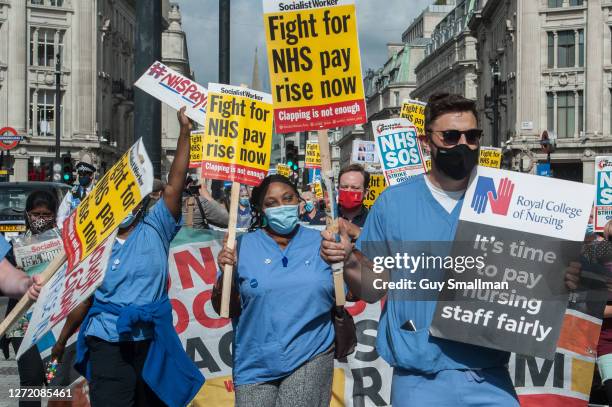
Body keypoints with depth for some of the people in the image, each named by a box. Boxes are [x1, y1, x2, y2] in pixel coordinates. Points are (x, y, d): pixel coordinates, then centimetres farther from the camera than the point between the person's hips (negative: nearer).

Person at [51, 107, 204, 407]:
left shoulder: (155, 230, 2)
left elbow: (174, 183, -7)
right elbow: (83, 299, 11)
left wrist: (185, 130, -11)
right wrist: (61, 341, 15)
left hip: (152, 340, 0)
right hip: (109, 344, 0)